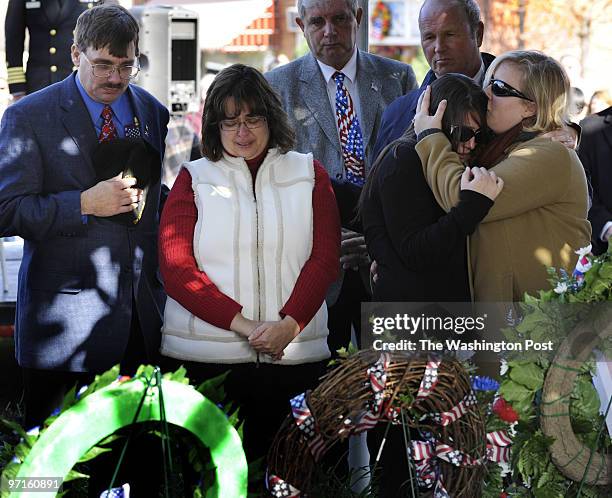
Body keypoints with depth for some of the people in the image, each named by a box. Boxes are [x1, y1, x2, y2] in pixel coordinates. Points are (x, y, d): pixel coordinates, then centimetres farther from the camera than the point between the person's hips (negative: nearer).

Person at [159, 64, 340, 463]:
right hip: (206, 354, -1)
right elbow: (176, 268, -2)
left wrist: (290, 324, -13)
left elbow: (325, 259, 3)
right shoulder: (193, 178, 9)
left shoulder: (309, 174, 12)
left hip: (294, 353, 1)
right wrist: (241, 324, -13)